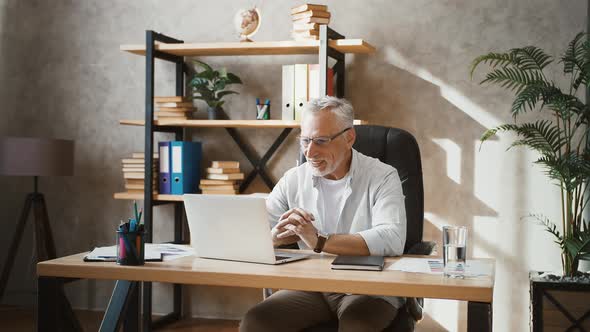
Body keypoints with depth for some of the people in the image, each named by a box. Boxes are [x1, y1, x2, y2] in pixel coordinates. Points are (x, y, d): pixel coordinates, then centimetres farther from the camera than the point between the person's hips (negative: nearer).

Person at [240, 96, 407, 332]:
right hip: (310, 287, 3)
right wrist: (279, 234, -19)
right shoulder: (294, 179, 8)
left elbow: (392, 240, -21)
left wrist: (320, 241, -24)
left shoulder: (382, 177, -4)